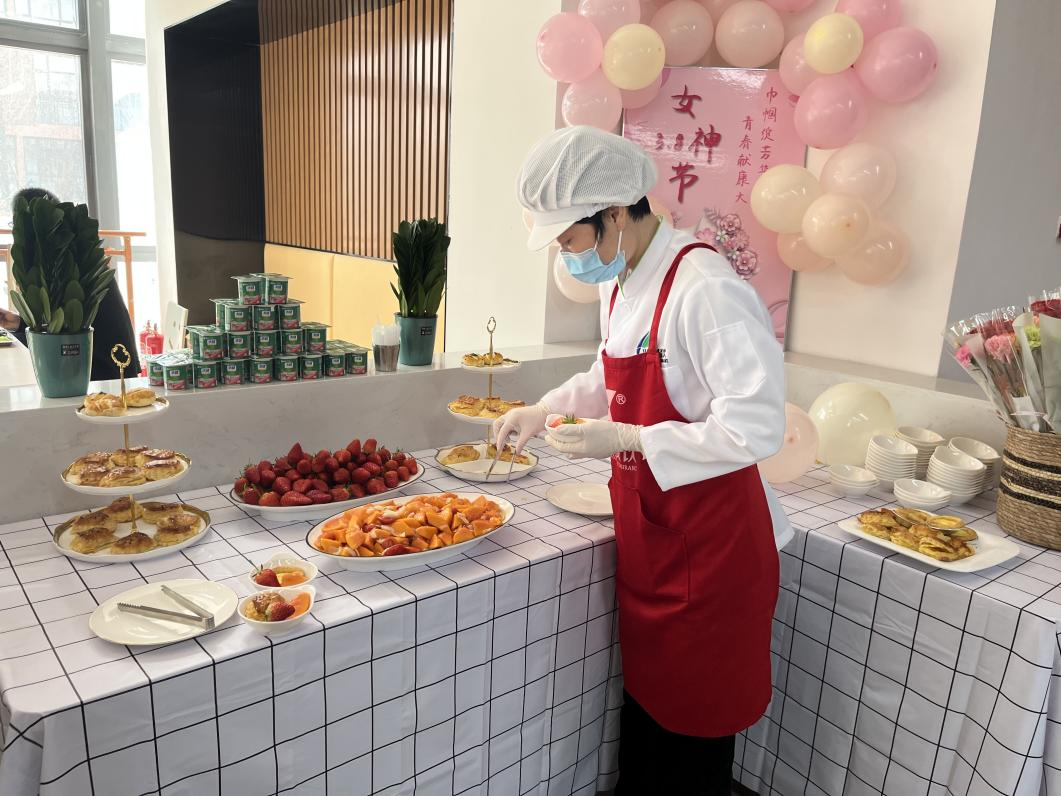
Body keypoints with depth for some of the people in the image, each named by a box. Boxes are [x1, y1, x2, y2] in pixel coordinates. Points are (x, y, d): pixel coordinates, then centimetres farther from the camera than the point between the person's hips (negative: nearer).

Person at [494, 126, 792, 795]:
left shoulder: (705, 290, -24)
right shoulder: (621, 283, 5)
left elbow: (755, 429, -26)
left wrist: (625, 438, -25)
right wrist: (544, 410, 7)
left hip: (709, 538, -8)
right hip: (645, 529, 8)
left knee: (694, 716, 12)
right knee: (644, 694, 24)